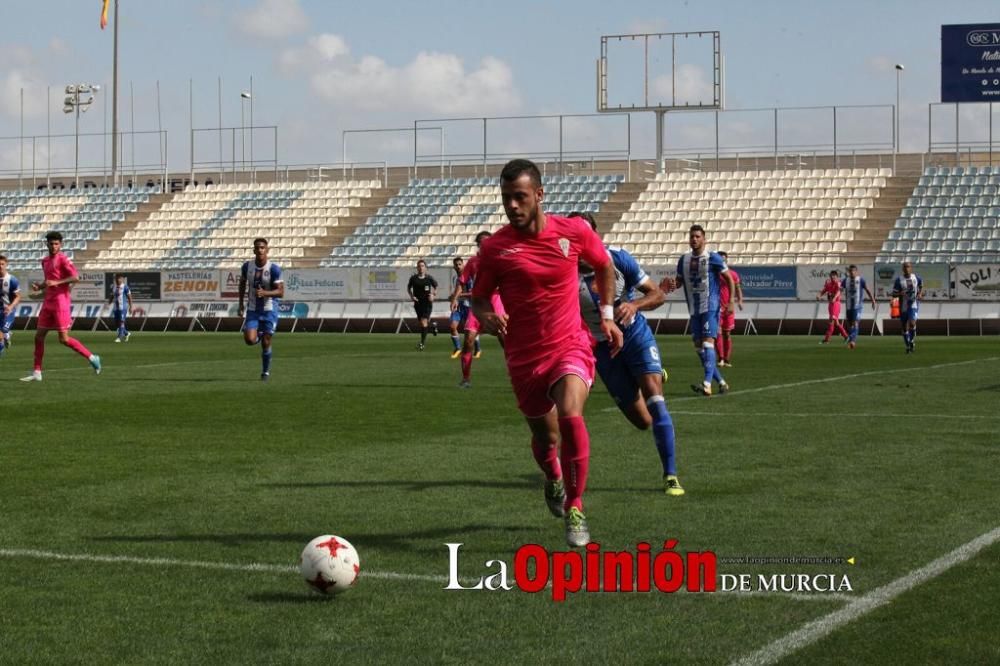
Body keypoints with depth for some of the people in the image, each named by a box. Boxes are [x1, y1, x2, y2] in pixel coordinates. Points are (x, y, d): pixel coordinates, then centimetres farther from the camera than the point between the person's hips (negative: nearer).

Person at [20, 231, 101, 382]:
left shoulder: (63, 259, -8)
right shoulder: (45, 261, 16)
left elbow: (76, 278, -18)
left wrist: (56, 282, -23)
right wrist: (39, 286, 9)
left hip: (60, 303, -8)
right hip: (48, 303, 8)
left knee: (64, 339, -9)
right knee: (39, 336, 4)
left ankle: (92, 358, 5)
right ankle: (37, 373, 8)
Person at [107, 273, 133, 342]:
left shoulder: (125, 287, -6)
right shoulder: (113, 287, 10)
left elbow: (129, 297, -3)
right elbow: (112, 297, 19)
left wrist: (130, 307, -4)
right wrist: (108, 304, 7)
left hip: (123, 308, -6)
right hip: (115, 307, 6)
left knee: (121, 322, -10)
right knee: (116, 323, 8)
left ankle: (119, 337, -8)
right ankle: (126, 333, 28)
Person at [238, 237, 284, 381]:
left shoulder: (274, 269, -14)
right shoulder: (247, 266, -3)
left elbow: (281, 292, -15)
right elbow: (242, 283, 16)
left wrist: (265, 293, -31)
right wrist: (241, 303, 12)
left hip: (269, 310, -2)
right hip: (252, 310, 2)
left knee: (265, 343, 1)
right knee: (250, 340, -15)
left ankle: (266, 372, 23)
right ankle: (259, 335, 23)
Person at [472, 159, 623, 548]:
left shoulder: (574, 231, -5)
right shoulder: (495, 248, -8)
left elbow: (603, 265, 15)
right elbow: (479, 297, 4)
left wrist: (607, 315, 9)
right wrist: (486, 316, -18)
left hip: (571, 345, -1)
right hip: (524, 355, 1)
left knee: (570, 414, -27)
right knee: (544, 437, 12)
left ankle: (574, 509, -11)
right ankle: (554, 481, 50)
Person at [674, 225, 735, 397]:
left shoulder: (712, 257, -6)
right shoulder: (684, 259, 10)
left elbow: (729, 279, -2)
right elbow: (679, 281, 18)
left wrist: (731, 302, -11)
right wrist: (673, 285, -7)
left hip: (710, 307, -7)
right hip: (694, 309, 7)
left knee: (708, 341, -17)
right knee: (698, 345, 7)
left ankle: (707, 384, -24)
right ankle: (721, 382, 18)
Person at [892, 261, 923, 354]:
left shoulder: (916, 278, -1)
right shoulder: (899, 280, -6)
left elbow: (921, 286, 21)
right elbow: (894, 294, -4)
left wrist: (920, 294, 2)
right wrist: (900, 294, -25)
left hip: (914, 305, -1)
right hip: (903, 306, 1)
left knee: (912, 323, -22)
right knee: (905, 327, 8)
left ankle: (912, 341, 1)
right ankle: (908, 346, 25)